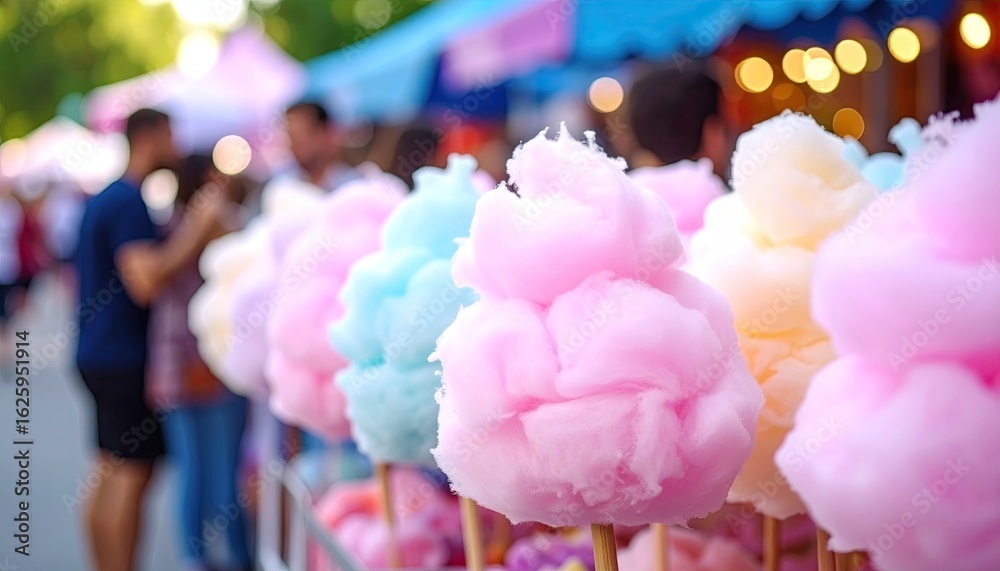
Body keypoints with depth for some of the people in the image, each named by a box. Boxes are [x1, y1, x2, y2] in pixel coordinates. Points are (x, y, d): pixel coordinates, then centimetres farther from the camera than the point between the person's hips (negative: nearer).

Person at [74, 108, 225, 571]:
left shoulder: (105, 198, 16)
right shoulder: (130, 202, -16)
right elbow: (145, 283, -27)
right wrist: (199, 230, -20)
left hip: (101, 354, 10)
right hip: (125, 357, -10)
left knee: (113, 473, 14)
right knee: (132, 473, -7)